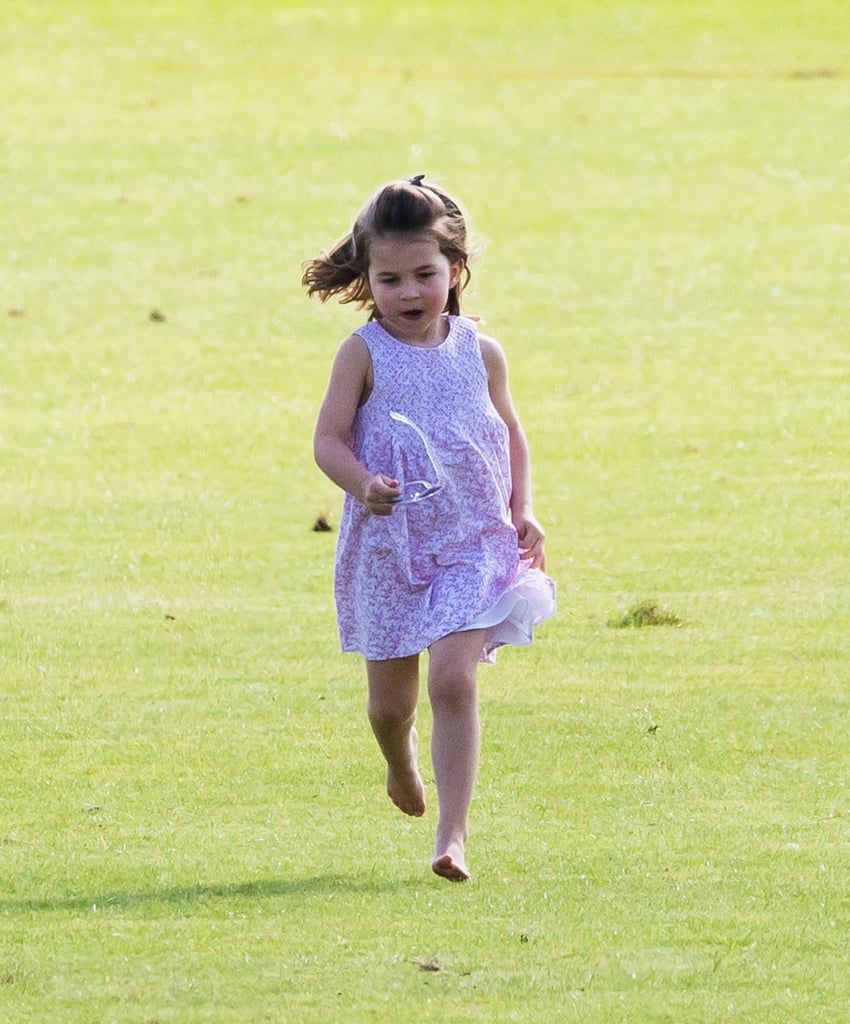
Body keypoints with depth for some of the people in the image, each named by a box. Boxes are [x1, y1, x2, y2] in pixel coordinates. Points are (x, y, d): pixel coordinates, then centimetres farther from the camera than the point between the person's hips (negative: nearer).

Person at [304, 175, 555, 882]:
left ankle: (454, 831, -14)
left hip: (473, 545, 0)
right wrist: (363, 485, -28)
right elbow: (328, 439, -9)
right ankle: (401, 762, 47)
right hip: (388, 549, 0)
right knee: (391, 700, 11)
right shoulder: (365, 355, -5)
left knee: (454, 680, -16)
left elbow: (512, 437, 14)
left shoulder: (480, 353, 2)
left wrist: (523, 511, 2)